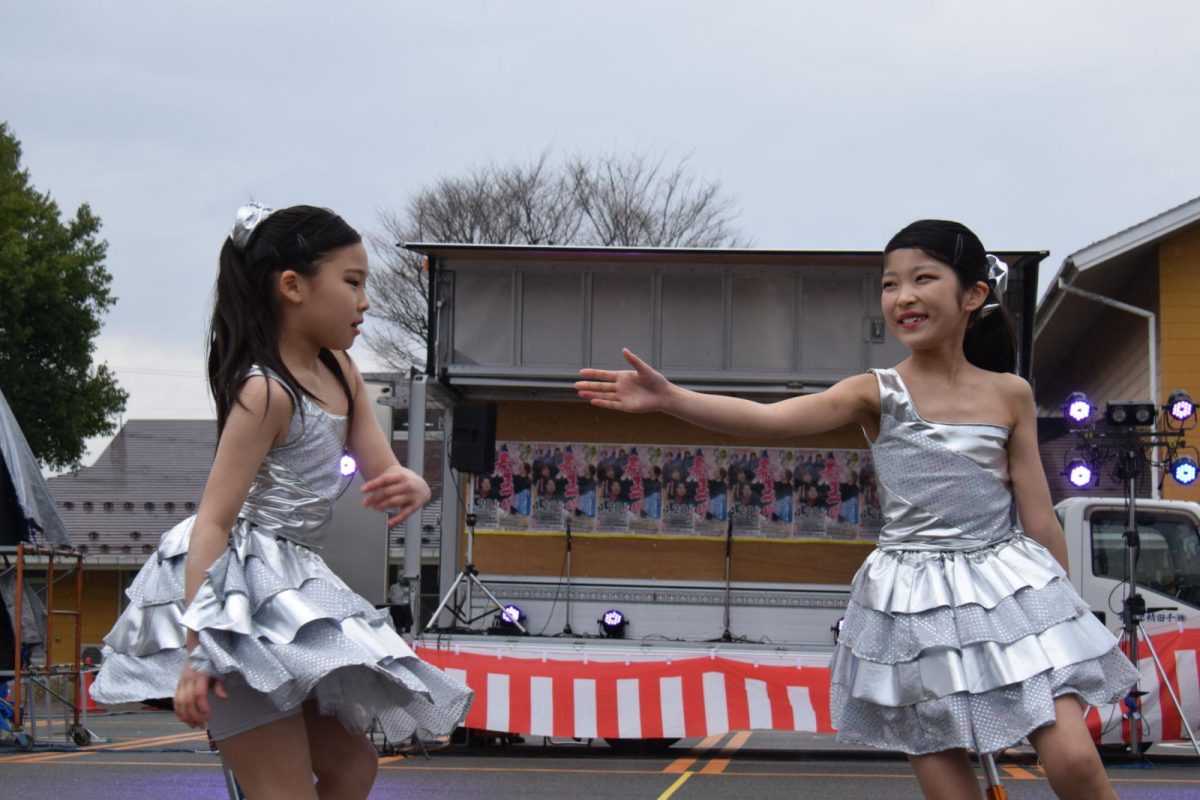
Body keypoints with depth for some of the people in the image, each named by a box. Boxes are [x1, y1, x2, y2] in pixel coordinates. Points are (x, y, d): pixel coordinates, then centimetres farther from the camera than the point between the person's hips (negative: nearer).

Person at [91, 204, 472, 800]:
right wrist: (195, 650, -27)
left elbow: (384, 471, 8)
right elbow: (213, 522, -21)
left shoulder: (339, 373, 8)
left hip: (291, 587, 10)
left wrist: (410, 488, -19)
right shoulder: (266, 392, -17)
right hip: (238, 589, -10)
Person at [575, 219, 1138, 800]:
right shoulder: (877, 393, -3)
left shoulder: (1009, 395, 1)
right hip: (913, 600, 0)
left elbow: (1039, 516, 6)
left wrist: (1062, 610, 8)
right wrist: (669, 399, -29)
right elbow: (771, 418, -17)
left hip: (1007, 588, 0)